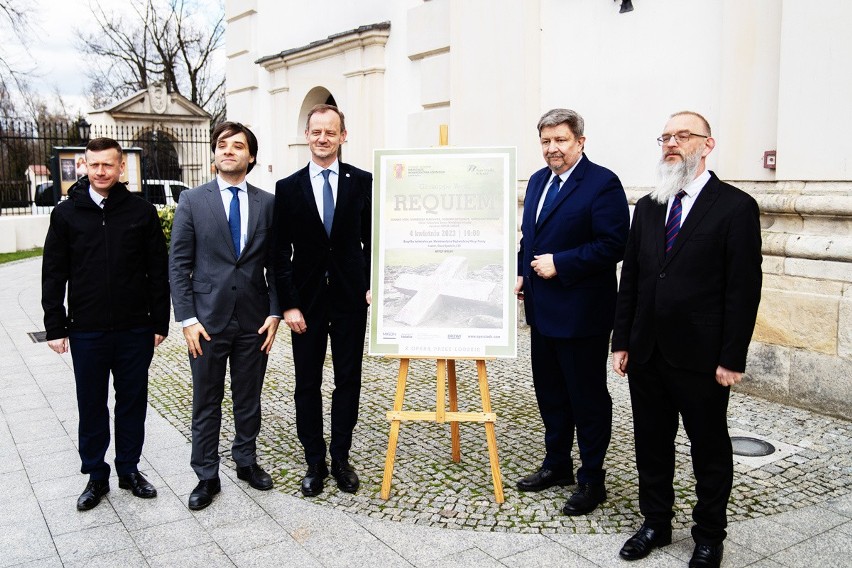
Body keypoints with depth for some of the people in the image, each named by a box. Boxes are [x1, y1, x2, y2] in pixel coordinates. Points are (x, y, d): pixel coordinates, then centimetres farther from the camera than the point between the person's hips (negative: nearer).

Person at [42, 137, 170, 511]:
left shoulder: (141, 211, 0)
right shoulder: (66, 214, 2)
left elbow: (158, 271, 1)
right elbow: (53, 276, 3)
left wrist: (160, 322, -1)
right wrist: (55, 327, -1)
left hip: (135, 329, 0)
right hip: (86, 332, 0)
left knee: (133, 402, 11)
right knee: (92, 406, 10)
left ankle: (129, 469, 27)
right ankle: (96, 476, 25)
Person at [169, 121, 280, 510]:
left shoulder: (267, 204, 4)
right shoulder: (192, 201, 0)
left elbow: (275, 263, 6)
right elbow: (179, 264, -2)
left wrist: (275, 313, -2)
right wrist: (187, 318, -9)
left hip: (254, 321, 2)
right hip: (208, 320, -1)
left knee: (249, 399, 14)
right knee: (206, 403, 9)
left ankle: (246, 461, 33)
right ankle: (207, 476, 22)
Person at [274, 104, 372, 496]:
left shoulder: (362, 182, 1)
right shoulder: (288, 188, 1)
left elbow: (372, 240, 5)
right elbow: (281, 253, -1)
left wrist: (372, 285, -4)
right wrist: (288, 304, -7)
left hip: (350, 298, 0)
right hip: (306, 300, 0)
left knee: (348, 380, 8)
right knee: (307, 384, 7)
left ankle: (340, 458, 22)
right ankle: (314, 461, 21)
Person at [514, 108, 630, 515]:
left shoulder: (602, 183, -12)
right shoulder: (538, 181, 12)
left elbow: (612, 245, -20)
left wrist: (559, 265, -21)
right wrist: (522, 274, 8)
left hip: (581, 311, -8)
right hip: (542, 309, 8)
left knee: (588, 397, 5)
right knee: (549, 392, 18)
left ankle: (591, 478, 19)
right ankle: (557, 464, 34)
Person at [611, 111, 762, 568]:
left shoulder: (735, 207, -7)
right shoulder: (647, 207, 9)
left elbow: (744, 289, -10)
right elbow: (630, 279, 10)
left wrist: (732, 359, -12)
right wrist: (621, 341, 7)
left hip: (701, 358, -5)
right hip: (647, 353, 5)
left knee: (709, 449, 12)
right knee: (651, 444, 15)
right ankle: (656, 523, 34)